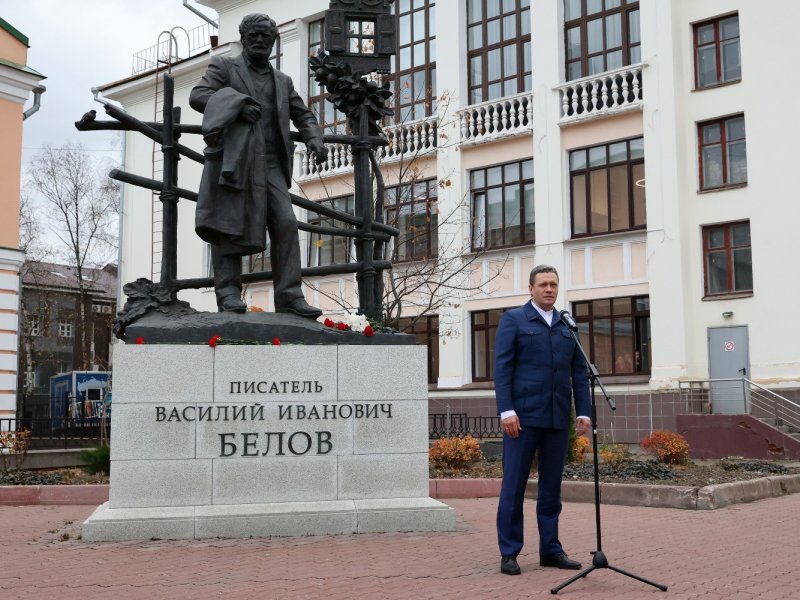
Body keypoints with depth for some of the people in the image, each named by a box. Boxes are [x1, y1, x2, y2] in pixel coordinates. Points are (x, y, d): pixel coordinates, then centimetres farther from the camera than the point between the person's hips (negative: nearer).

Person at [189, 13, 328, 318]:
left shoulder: (282, 81, 22)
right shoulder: (224, 66, 10)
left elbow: (303, 116, 26)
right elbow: (197, 96, -3)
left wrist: (314, 139, 4)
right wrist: (237, 104, -16)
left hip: (271, 165, 4)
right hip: (233, 160, -4)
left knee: (286, 225, -8)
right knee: (229, 226, -6)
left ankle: (289, 296, -8)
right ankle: (228, 292, 2)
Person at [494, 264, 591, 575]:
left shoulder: (568, 326, 15)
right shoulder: (513, 320, 2)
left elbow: (579, 372, 14)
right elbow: (502, 368, -5)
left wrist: (584, 412, 4)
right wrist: (506, 410, -14)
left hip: (557, 418, 5)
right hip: (522, 415, -4)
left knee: (551, 486, 9)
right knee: (514, 486, -1)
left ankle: (550, 549, 18)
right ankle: (509, 553, 6)